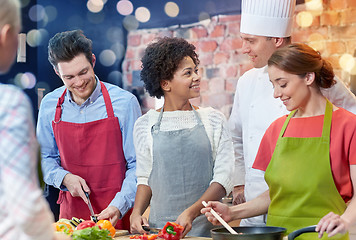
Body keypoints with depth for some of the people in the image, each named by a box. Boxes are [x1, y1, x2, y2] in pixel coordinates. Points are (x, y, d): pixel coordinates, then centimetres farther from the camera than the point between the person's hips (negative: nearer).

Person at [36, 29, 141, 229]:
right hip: (71, 211, 3)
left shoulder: (124, 102, -8)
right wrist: (64, 178, -6)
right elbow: (45, 158, 13)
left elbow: (137, 165, -6)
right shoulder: (49, 105, 2)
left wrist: (118, 207, -18)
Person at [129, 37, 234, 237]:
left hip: (204, 227, -1)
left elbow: (224, 178, -3)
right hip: (159, 227, 1)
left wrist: (191, 213, -15)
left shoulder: (214, 120, 2)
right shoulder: (145, 125, 5)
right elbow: (145, 178, 13)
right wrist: (137, 212, -5)